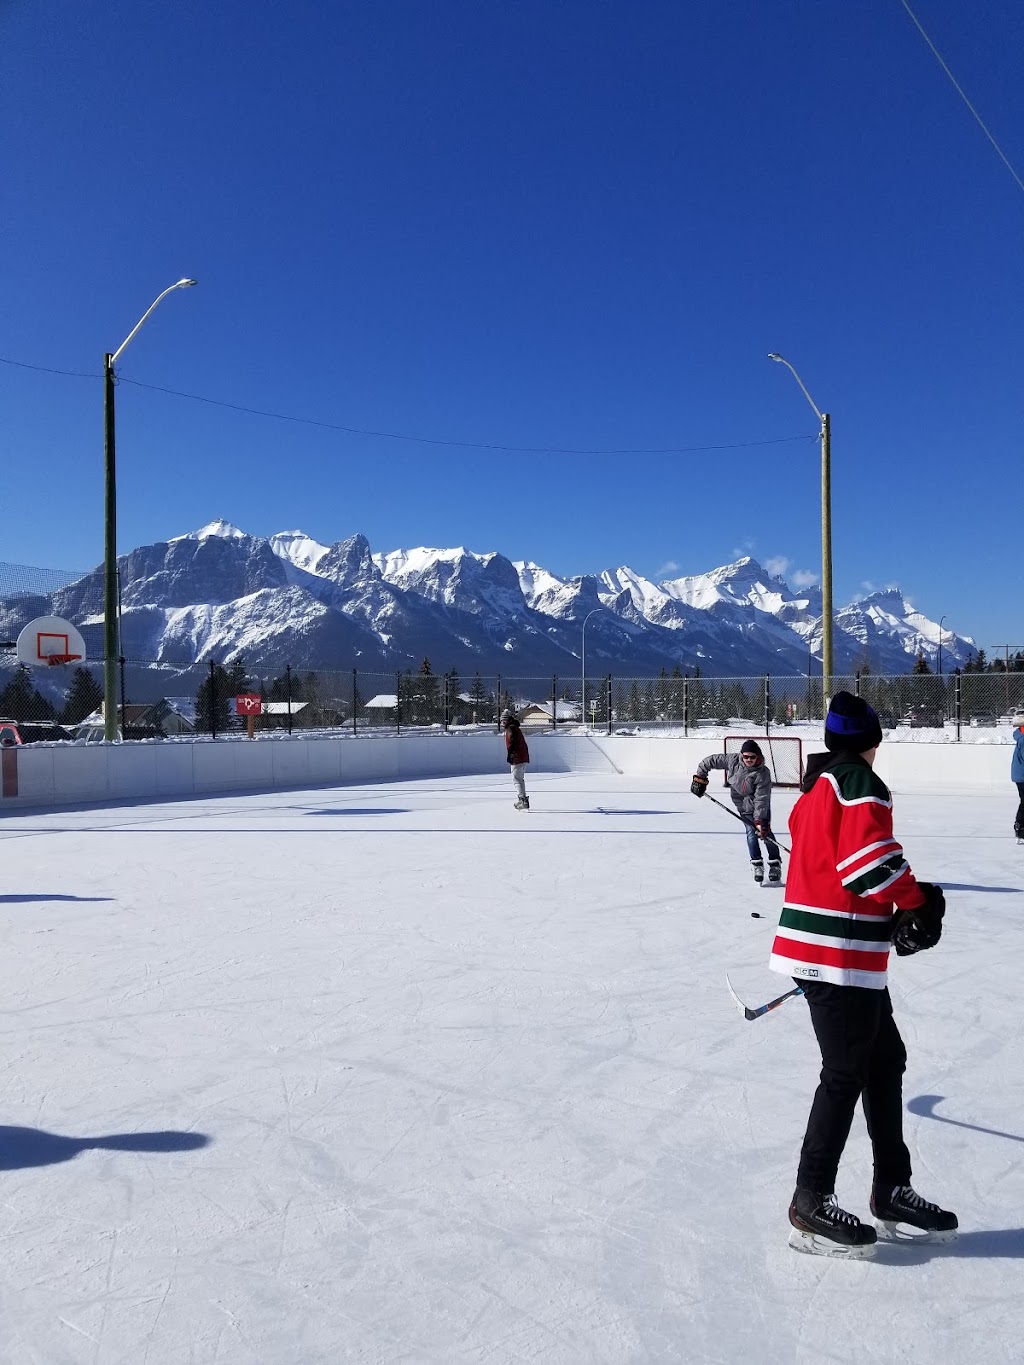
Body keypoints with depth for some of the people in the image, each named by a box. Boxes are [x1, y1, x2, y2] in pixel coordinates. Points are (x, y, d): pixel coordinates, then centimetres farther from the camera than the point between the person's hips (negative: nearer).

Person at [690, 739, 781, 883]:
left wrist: (760, 820, -31)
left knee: (765, 832, -7)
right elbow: (711, 760, -10)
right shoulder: (733, 761, -20)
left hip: (760, 806, -2)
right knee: (751, 832, -6)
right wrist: (700, 778, -9)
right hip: (743, 805, 2)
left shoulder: (763, 773, -27)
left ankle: (775, 865, 6)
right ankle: (757, 865, 3)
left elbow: (761, 799, -28)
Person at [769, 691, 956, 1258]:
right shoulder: (860, 781, -11)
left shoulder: (817, 786, 18)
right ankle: (810, 1205, 8)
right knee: (846, 1074, -2)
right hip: (839, 954, -10)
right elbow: (871, 849, -25)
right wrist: (918, 900, -13)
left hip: (834, 952, 10)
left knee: (885, 1061, 16)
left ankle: (891, 1194, 25)